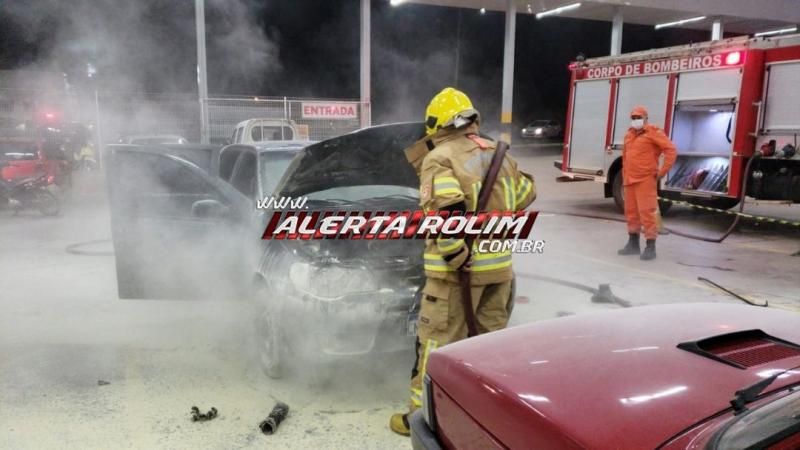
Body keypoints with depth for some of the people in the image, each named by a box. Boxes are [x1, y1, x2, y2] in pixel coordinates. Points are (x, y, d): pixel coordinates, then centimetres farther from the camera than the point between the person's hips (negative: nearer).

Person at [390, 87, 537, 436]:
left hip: (456, 270, -7)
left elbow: (446, 213, -26)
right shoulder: (497, 153, 11)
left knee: (437, 341, 4)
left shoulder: (440, 158, -11)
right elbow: (525, 195, 21)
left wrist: (458, 258, -19)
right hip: (499, 264, 7)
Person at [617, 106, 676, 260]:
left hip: (645, 180, -7)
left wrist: (662, 172, -12)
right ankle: (633, 244, 22)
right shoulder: (629, 134, 15)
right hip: (630, 180, 8)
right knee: (631, 212, 12)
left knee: (647, 211, -9)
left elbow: (671, 150, -11)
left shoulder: (653, 132, -6)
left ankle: (651, 248, -5)